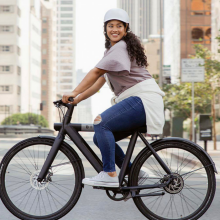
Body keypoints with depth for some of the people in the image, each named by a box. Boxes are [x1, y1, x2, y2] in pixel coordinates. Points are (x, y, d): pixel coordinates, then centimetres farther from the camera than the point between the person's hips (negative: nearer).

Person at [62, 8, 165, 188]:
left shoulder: (121, 47, -8)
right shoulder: (113, 50, 23)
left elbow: (96, 73, -18)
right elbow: (99, 82, 19)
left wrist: (74, 93, -20)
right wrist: (77, 99, 9)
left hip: (144, 99, -10)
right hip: (136, 101, 10)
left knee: (101, 123, -25)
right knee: (100, 138, 5)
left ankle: (109, 175, -23)